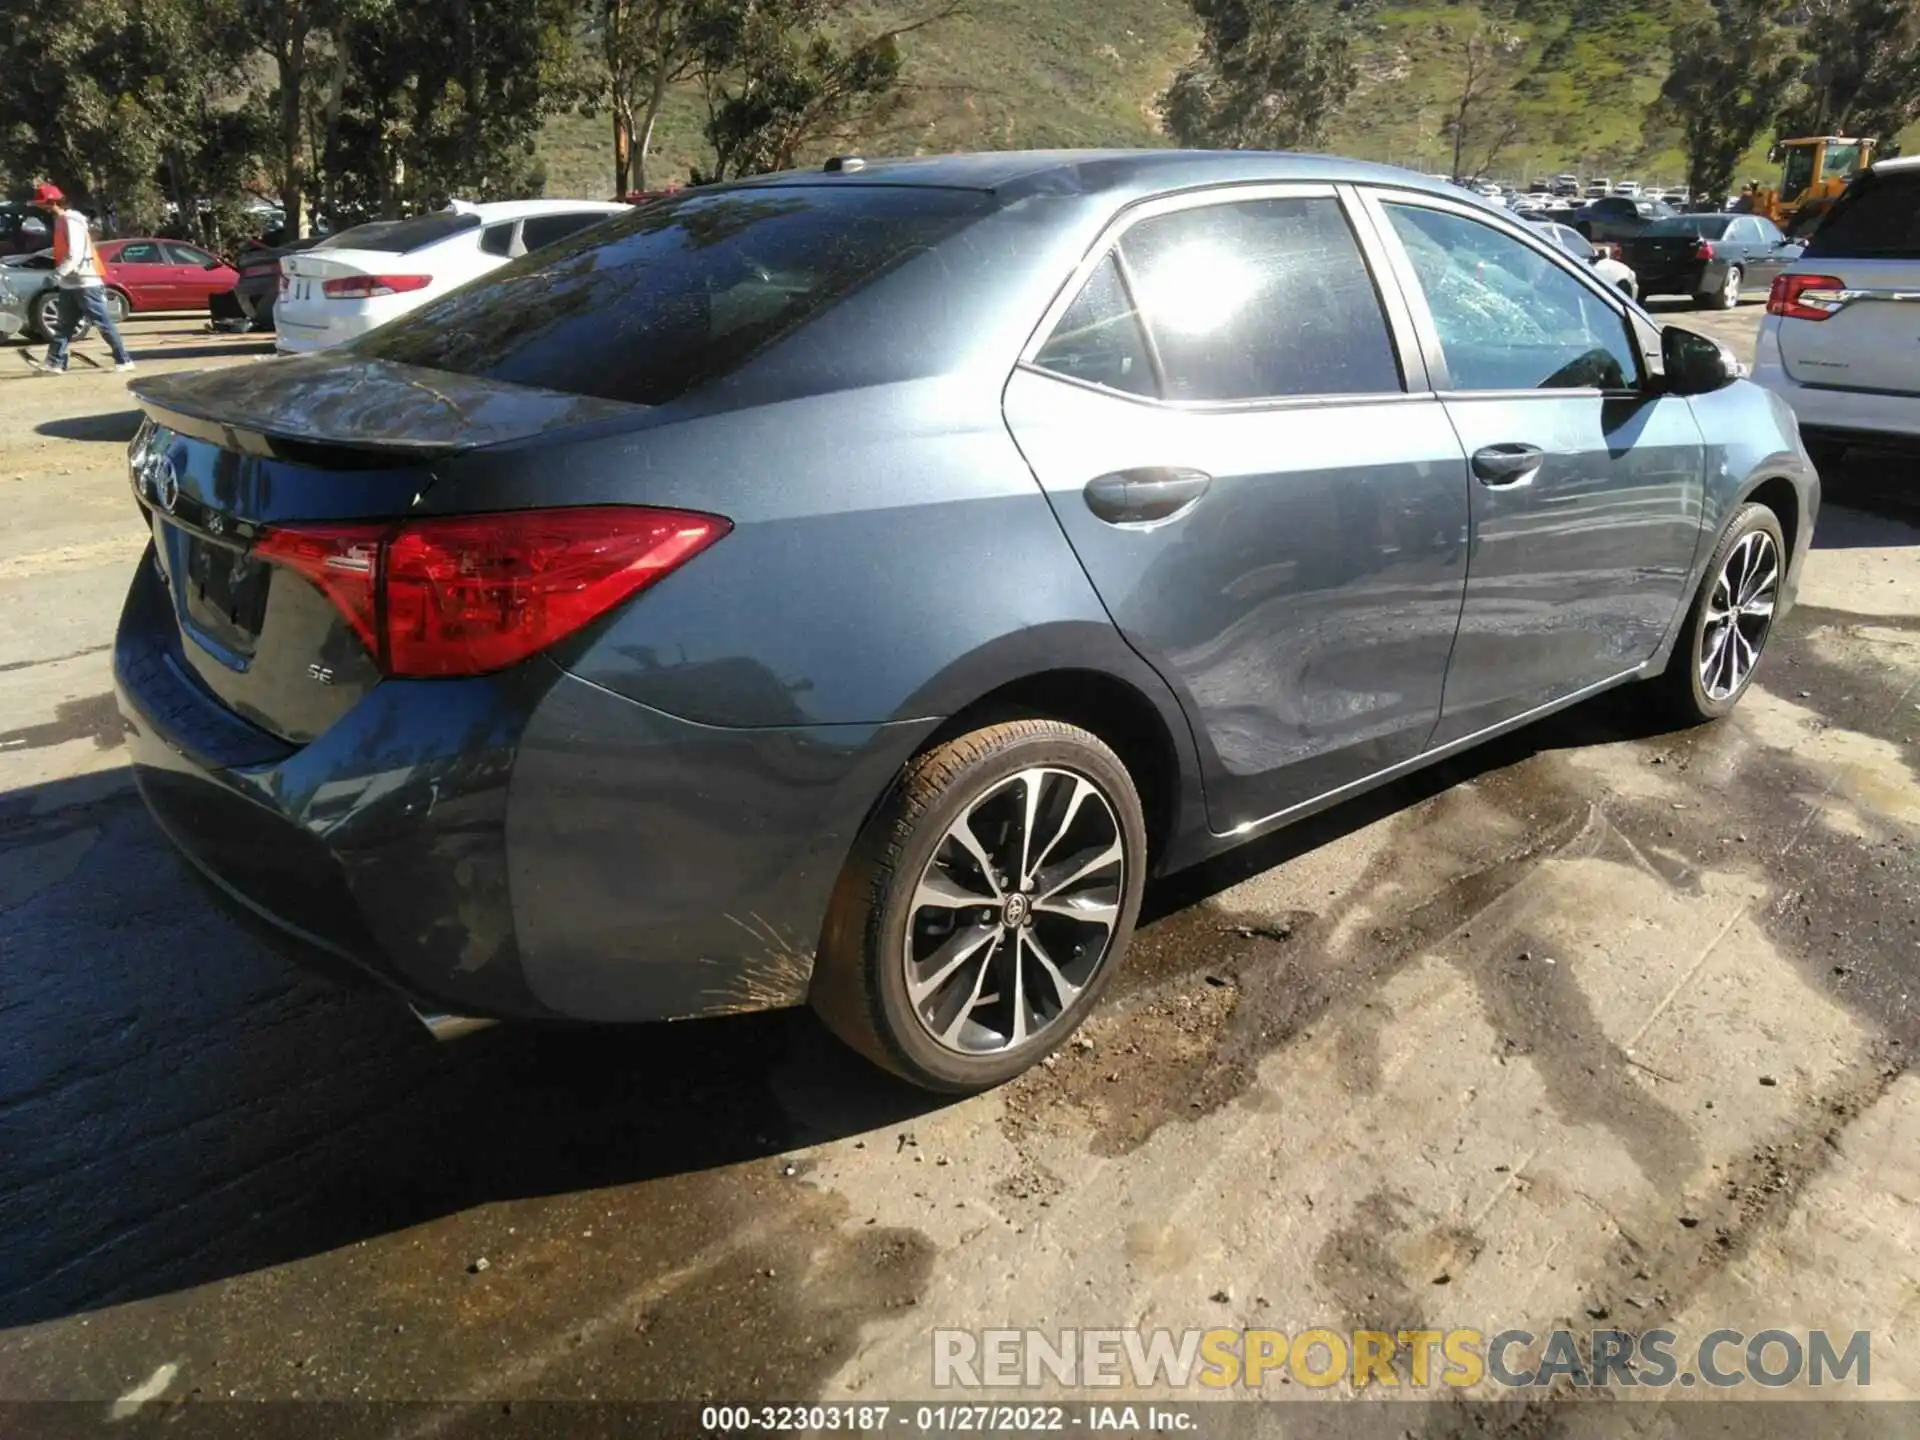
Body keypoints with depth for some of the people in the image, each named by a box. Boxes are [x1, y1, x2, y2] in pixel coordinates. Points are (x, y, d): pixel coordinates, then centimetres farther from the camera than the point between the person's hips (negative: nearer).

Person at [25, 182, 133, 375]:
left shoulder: (71, 220, -15)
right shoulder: (61, 220, 15)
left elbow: (75, 254, -22)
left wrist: (57, 275, -23)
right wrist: (60, 275, 15)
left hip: (85, 282, -10)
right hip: (71, 283, 10)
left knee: (104, 323, -5)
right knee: (65, 325, 8)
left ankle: (124, 360, 1)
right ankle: (54, 363, 9)